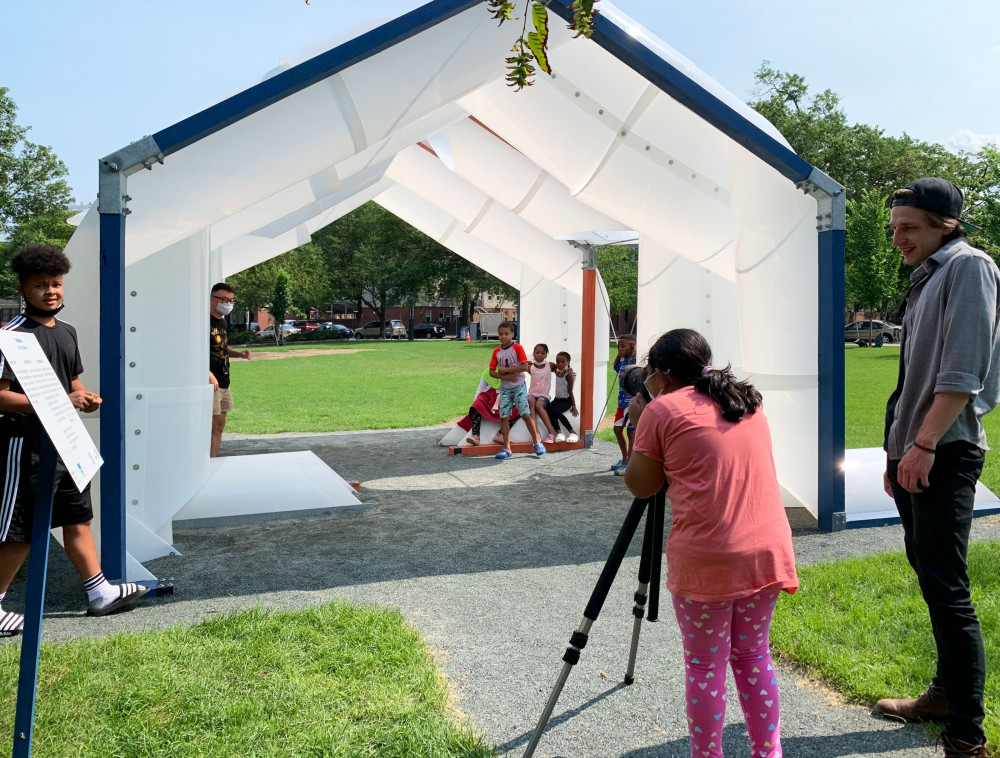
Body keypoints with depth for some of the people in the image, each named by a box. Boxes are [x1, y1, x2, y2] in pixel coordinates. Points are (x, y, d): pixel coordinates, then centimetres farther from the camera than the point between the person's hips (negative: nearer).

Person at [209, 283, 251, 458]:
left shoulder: (223, 322, 15)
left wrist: (239, 354, 7)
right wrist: (208, 374, -26)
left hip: (224, 382, 9)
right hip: (211, 382, -9)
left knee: (220, 425, 13)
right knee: (211, 426, -7)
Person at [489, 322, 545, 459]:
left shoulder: (517, 348, -8)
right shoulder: (496, 352, 5)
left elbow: (525, 367, -18)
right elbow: (491, 372, 3)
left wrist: (505, 369, -16)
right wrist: (505, 377, -13)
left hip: (519, 387, -4)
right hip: (505, 388, 4)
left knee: (525, 414, -8)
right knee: (504, 417, -1)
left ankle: (537, 442, 9)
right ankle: (507, 448, 6)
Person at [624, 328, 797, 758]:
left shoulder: (662, 410, -3)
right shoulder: (749, 402, 16)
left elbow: (640, 486, 3)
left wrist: (640, 425, 14)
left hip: (705, 560, -6)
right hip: (768, 552, 6)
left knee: (705, 667, 7)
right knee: (753, 655, 20)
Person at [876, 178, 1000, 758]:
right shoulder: (927, 279, 19)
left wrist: (925, 443, -20)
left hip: (943, 454, -9)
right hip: (914, 452, 10)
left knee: (947, 590, -8)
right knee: (930, 575, 16)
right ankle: (946, 694, 30)